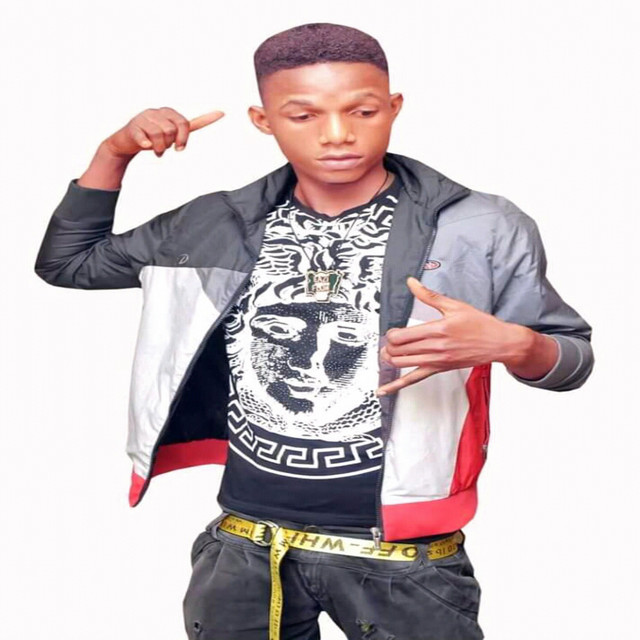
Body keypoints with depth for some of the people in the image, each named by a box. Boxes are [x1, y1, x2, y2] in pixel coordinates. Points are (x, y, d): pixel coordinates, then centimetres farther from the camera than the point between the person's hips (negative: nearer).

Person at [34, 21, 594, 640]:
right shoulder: (222, 225, 2)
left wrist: (510, 343, -22)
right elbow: (67, 262, 13)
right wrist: (114, 152, -2)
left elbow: (574, 359, 0)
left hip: (400, 554, -2)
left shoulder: (481, 228, -7)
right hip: (244, 544, 3)